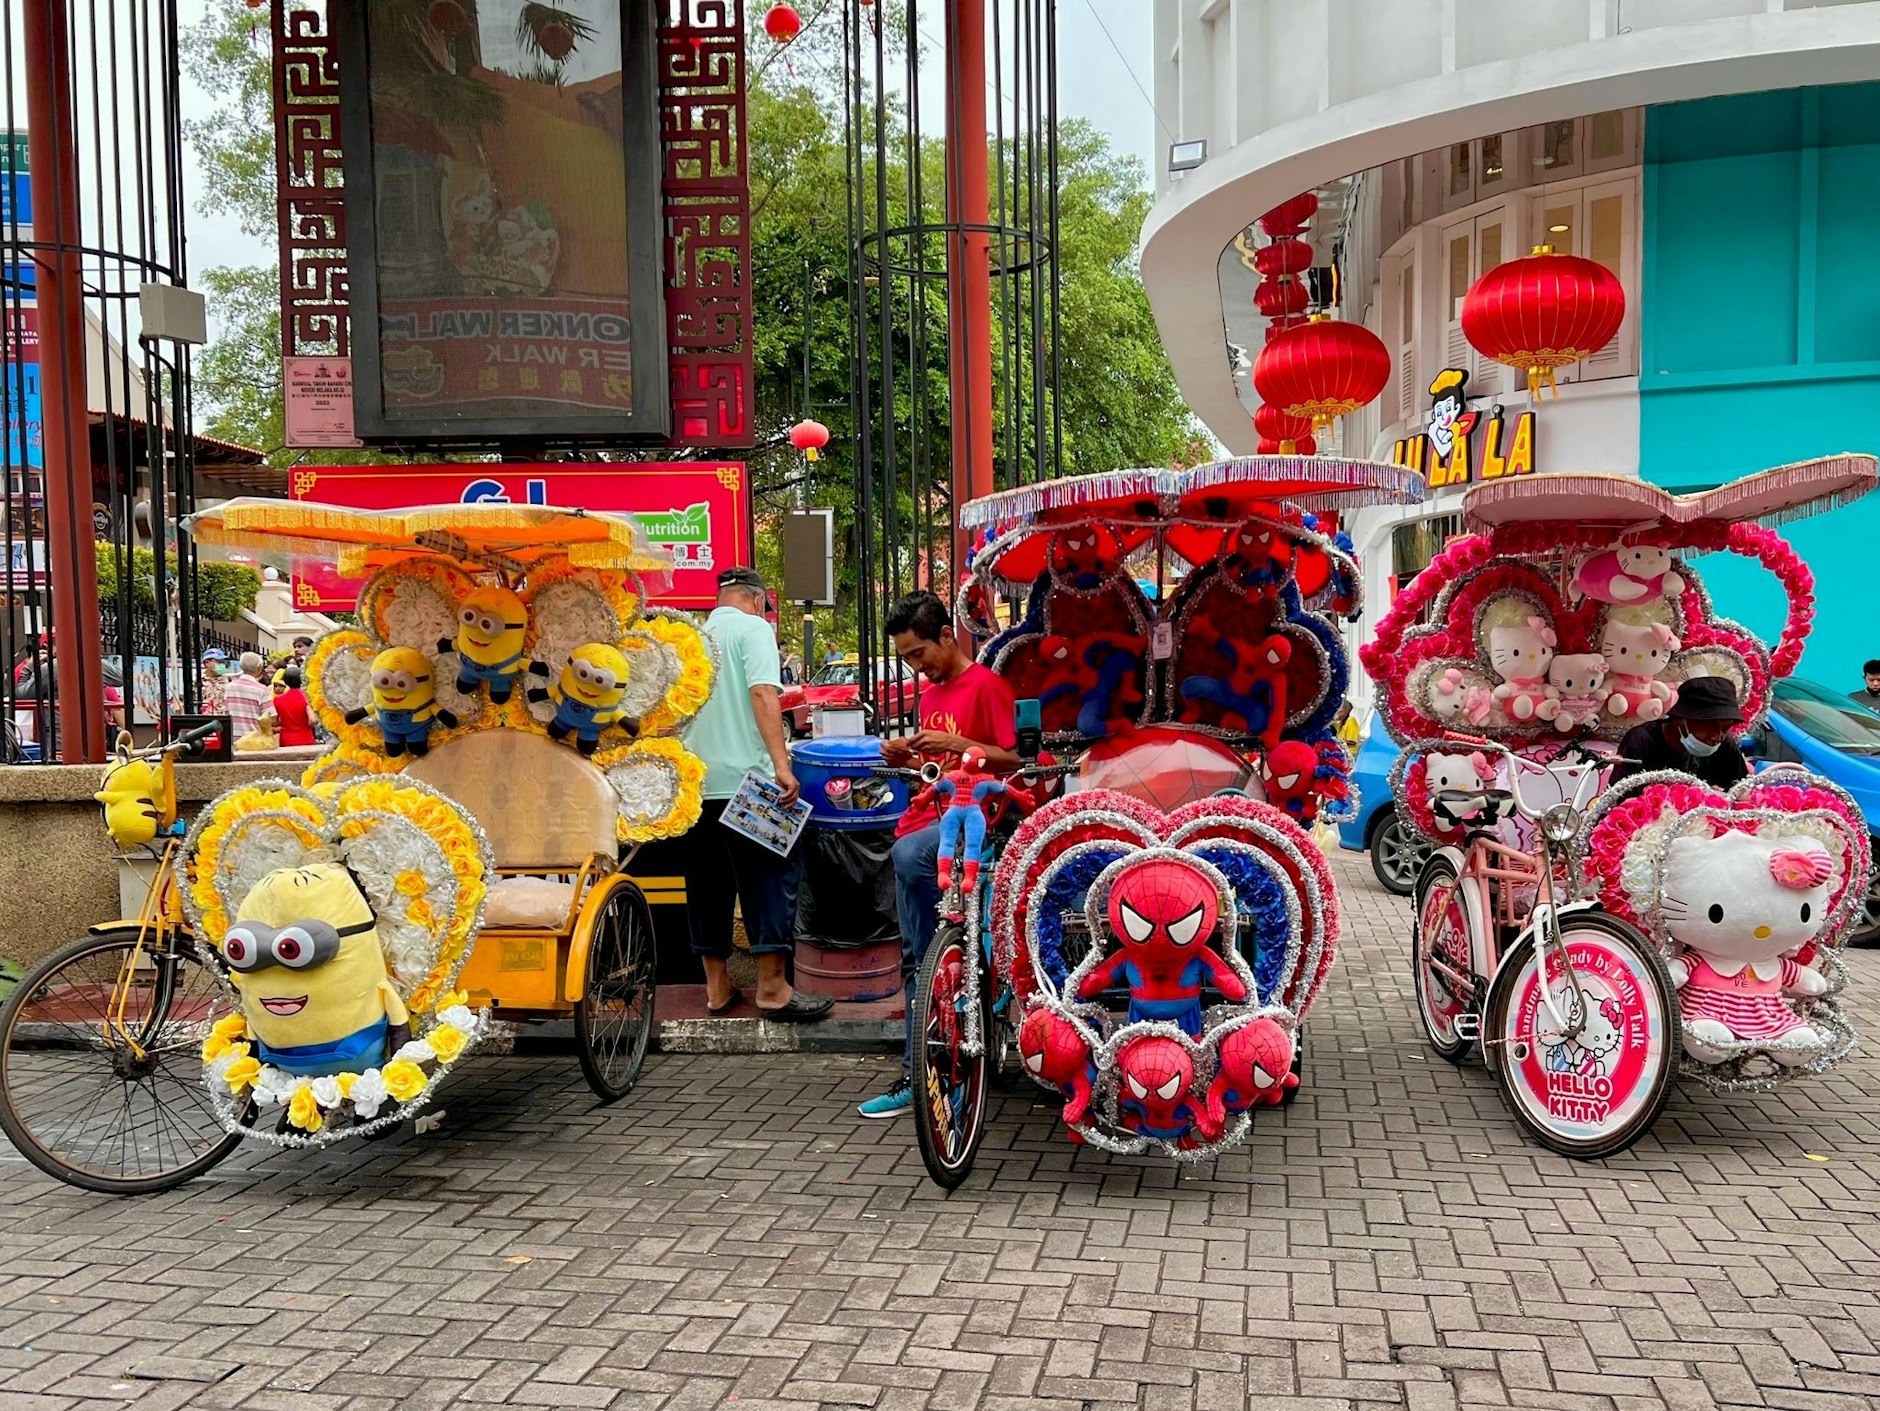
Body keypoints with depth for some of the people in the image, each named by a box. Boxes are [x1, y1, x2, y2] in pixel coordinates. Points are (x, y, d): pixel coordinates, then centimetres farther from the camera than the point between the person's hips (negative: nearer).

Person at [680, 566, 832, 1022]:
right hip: (743, 778, -7)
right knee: (770, 878, -2)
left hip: (695, 781, 7)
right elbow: (763, 695, -17)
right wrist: (782, 764, -22)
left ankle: (717, 986, 16)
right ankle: (772, 987, -5)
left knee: (707, 882, 11)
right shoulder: (753, 628, -3)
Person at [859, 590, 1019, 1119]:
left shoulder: (985, 685, -5)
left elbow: (1014, 759, -11)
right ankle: (917, 1075, 9)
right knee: (921, 958, 5)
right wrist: (906, 758, 8)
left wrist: (954, 743, -21)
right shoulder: (931, 694, 21)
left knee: (909, 855, -38)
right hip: (929, 817, 8)